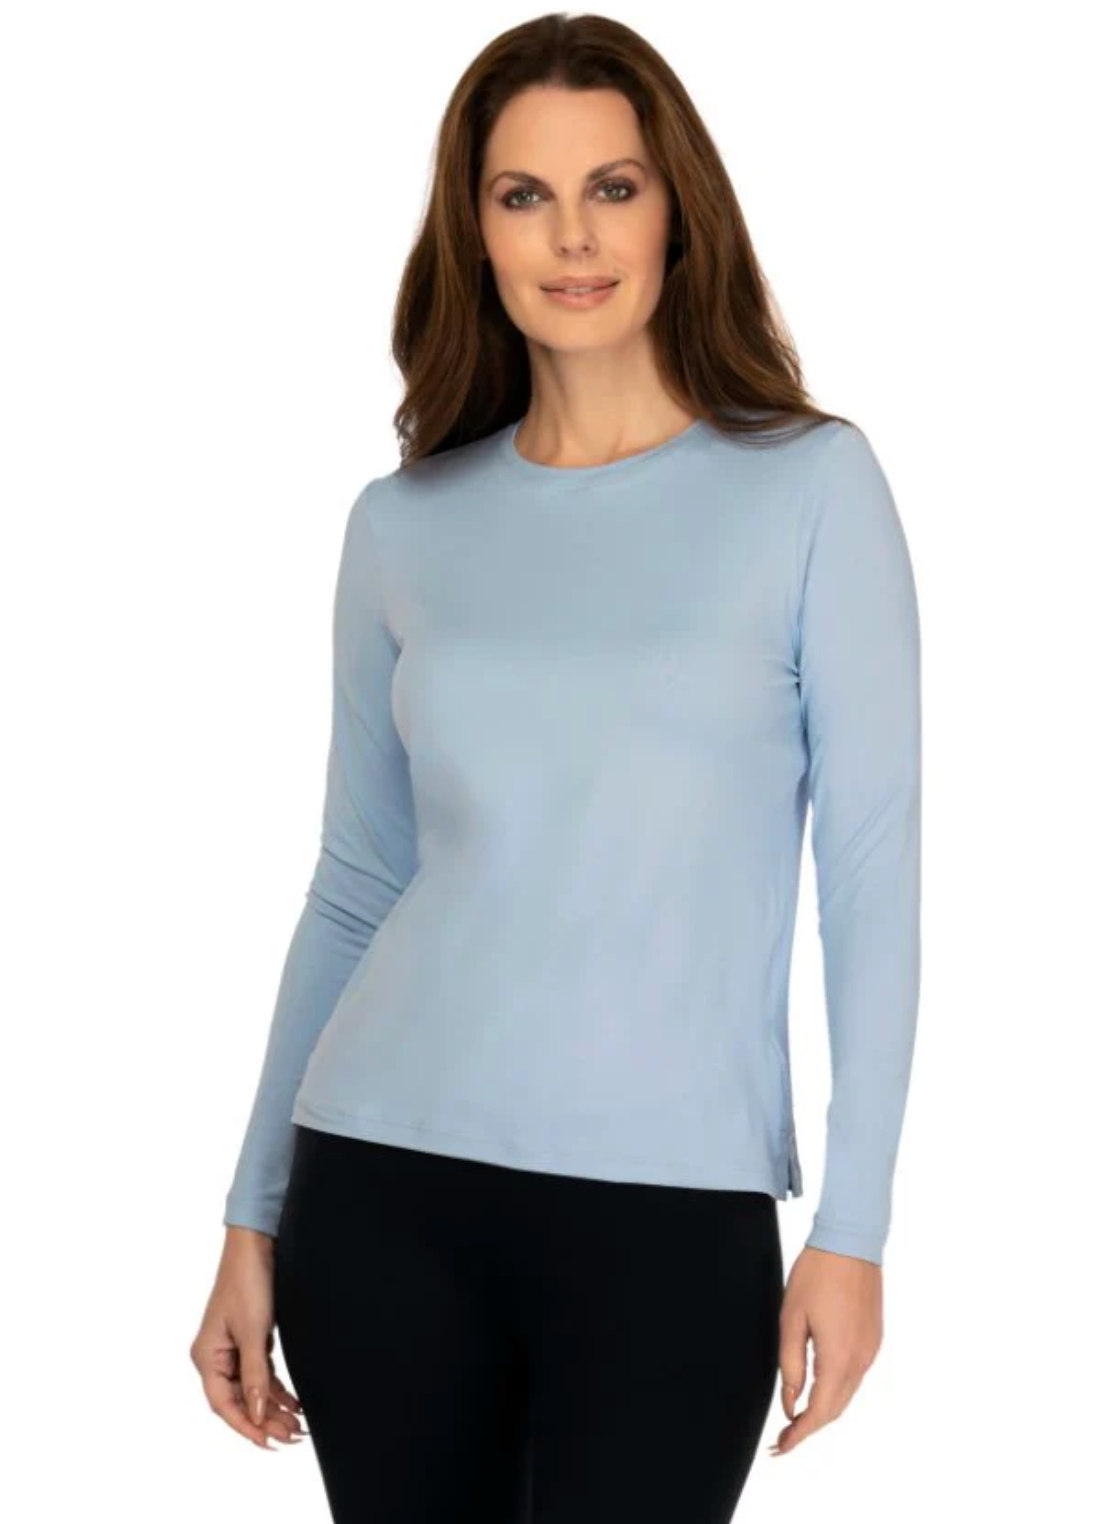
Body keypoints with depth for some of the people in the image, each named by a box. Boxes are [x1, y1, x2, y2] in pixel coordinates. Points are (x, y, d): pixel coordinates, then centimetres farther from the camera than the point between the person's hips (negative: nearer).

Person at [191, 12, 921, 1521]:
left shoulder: (810, 483, -1)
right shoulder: (404, 523, 7)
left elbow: (871, 869, -3)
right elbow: (352, 891, 10)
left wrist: (853, 1224, -7)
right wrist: (253, 1218, 9)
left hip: (673, 1203, -2)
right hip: (382, 1182, 2)